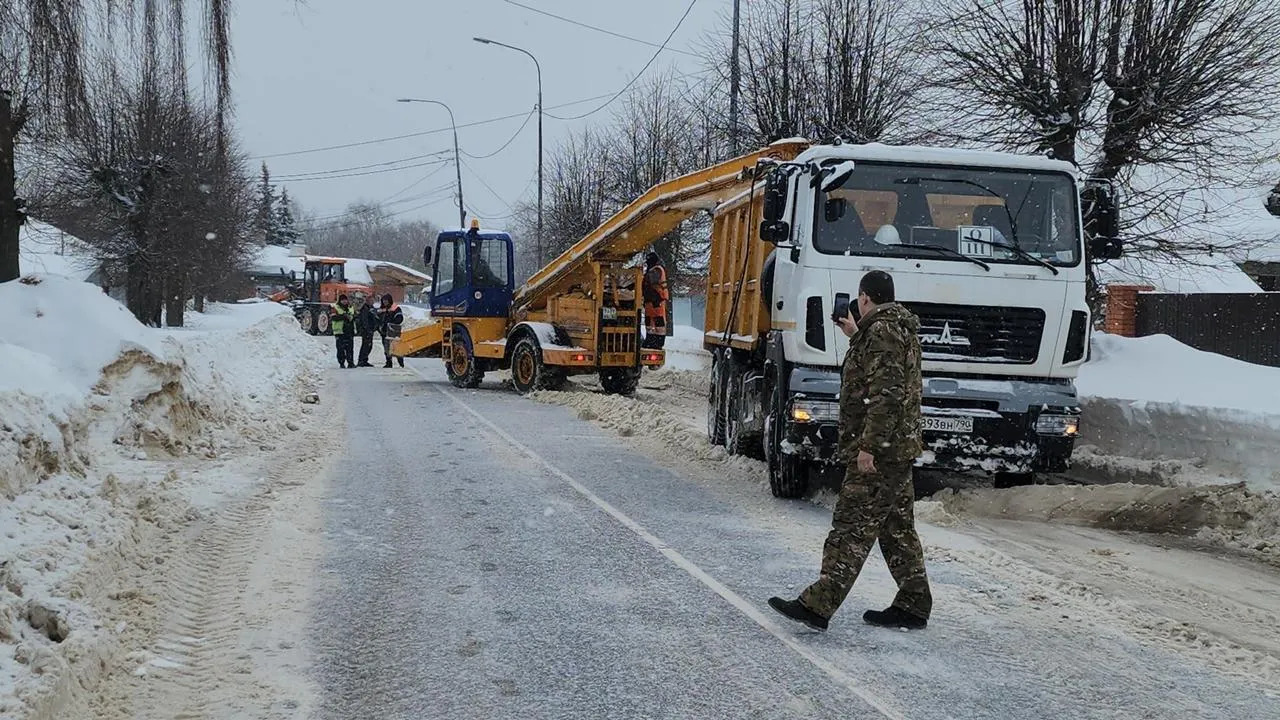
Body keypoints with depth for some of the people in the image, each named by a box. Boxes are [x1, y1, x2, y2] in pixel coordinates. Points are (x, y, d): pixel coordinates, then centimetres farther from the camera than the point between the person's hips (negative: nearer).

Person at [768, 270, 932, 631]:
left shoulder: (882, 331, -15)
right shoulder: (899, 328, 17)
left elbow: (886, 394, -23)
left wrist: (868, 446, -24)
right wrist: (855, 336, 37)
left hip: (878, 452, -10)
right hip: (898, 449, 10)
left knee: (851, 528, -11)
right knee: (897, 527, 14)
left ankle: (817, 605, -13)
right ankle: (913, 606, 18)